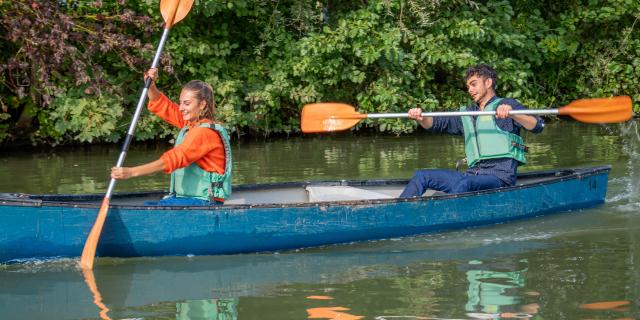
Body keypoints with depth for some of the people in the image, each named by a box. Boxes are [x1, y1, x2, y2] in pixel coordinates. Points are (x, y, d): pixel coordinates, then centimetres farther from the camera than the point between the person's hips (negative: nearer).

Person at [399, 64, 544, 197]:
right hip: (472, 175, 7)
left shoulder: (507, 105, 6)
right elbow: (436, 124, 15)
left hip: (500, 176, -7)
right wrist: (421, 118, -8)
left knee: (463, 183, -36)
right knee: (422, 176, -4)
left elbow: (537, 126, -9)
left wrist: (512, 114, -28)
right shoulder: (467, 115, 26)